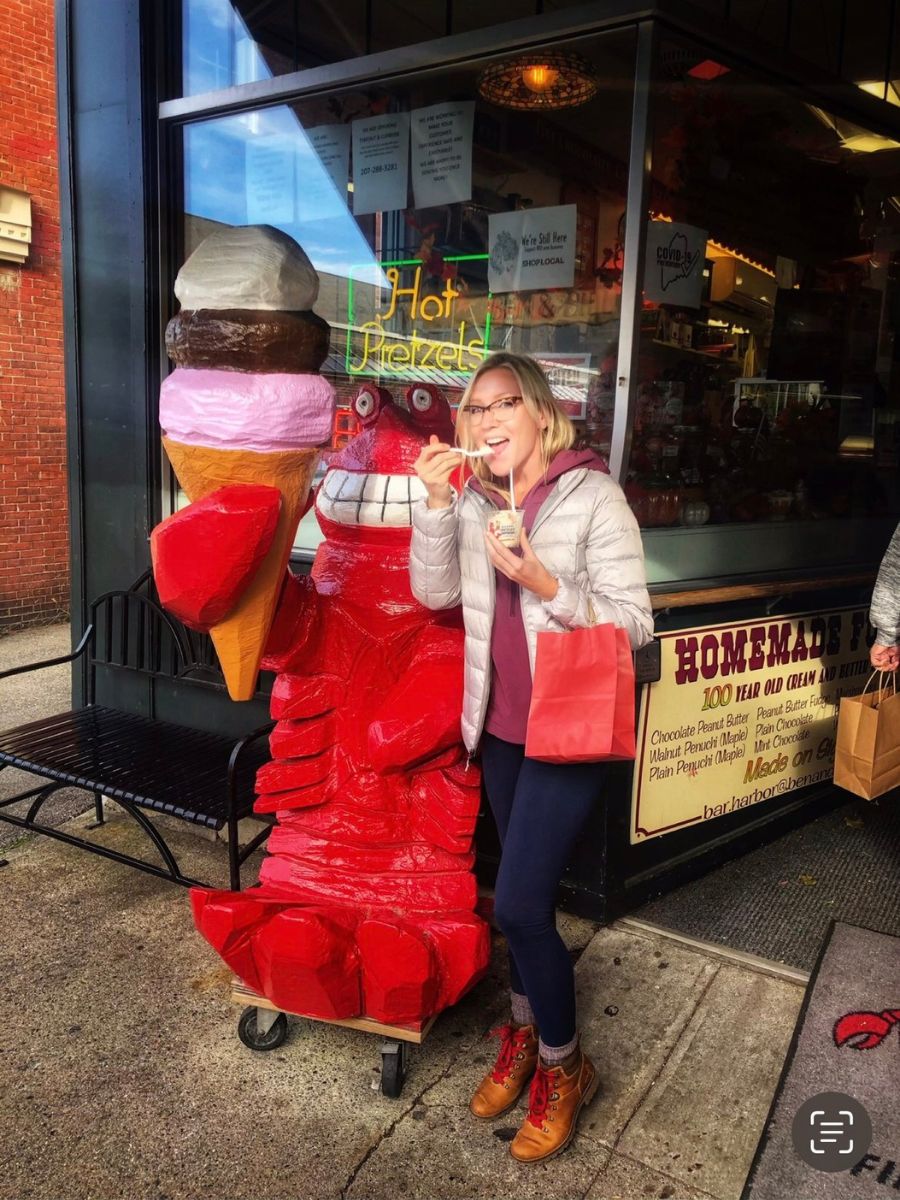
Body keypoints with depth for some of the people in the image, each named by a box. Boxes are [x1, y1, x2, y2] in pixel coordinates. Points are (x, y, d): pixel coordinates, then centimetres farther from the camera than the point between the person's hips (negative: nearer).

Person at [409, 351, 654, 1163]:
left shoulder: (593, 496, -12)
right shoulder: (474, 501, 3)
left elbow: (634, 623, -13)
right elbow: (436, 592, -2)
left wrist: (547, 586, -26)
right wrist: (436, 503, -13)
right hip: (501, 725, 5)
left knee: (519, 902, -6)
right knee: (527, 892, 19)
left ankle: (563, 1065, 20)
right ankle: (526, 1030, 41)